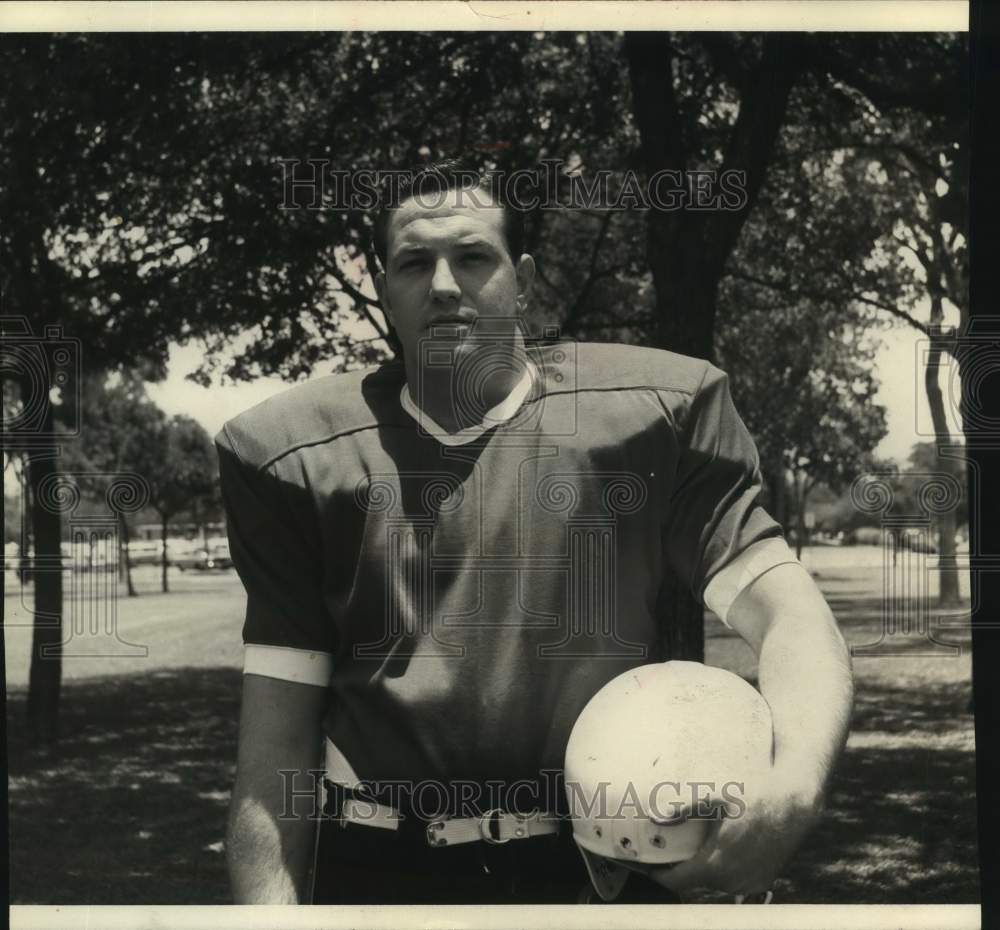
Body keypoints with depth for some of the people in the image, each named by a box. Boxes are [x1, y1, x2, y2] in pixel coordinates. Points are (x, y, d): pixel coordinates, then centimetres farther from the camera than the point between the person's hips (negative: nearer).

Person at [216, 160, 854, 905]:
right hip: (377, 871, 1)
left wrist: (796, 784, -26)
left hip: (599, 865, 0)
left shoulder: (649, 414, 0)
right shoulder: (298, 454, 3)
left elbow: (785, 612, -7)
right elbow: (278, 728, 3)